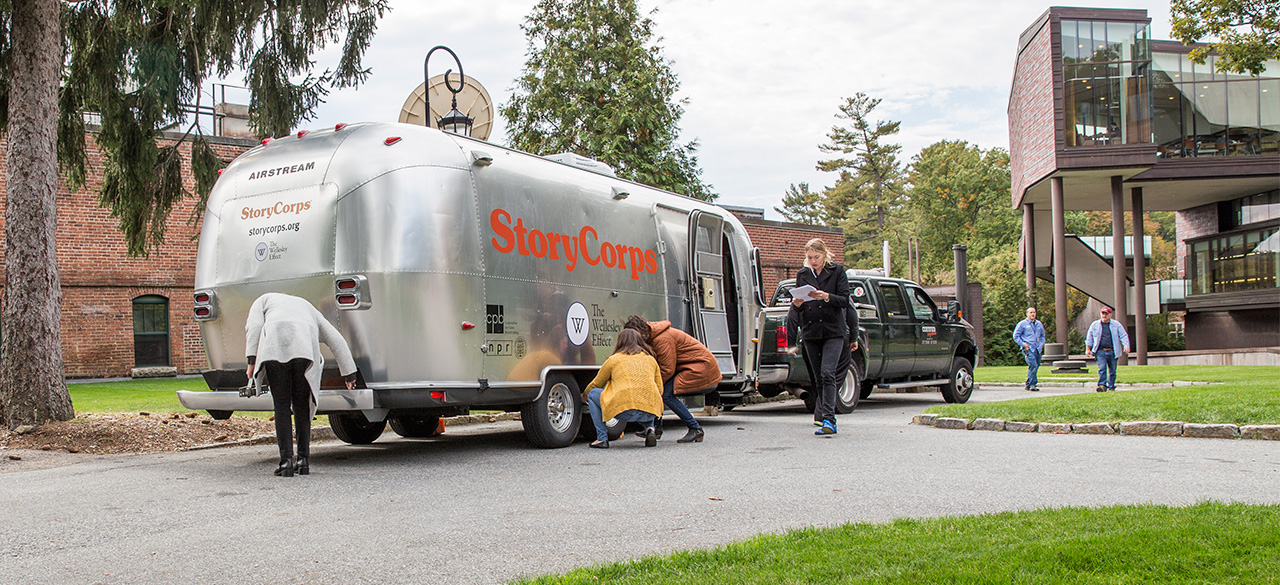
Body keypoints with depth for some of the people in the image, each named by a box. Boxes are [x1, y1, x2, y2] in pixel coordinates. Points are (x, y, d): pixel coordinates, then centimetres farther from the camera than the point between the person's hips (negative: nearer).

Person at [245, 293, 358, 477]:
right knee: (301, 406, 15)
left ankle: (286, 461, -1)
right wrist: (349, 374, 33)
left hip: (275, 348, -2)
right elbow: (337, 341, 32)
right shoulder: (308, 308, 39)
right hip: (305, 349, 2)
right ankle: (303, 459, 12)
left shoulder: (264, 299, 34)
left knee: (282, 406, 5)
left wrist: (252, 360, 5)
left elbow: (253, 326, 12)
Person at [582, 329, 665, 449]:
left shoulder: (614, 359, 12)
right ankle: (650, 428, 12)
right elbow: (659, 390, 25)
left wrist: (584, 396, 45)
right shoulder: (651, 359, 21)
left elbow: (596, 384, 24)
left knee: (593, 394, 20)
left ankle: (602, 438, 10)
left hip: (625, 411, -4)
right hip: (650, 413, 4)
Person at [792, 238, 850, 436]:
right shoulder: (802, 274, 12)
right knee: (819, 378, 6)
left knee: (828, 373, -17)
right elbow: (797, 307, 13)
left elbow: (844, 301, -5)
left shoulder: (837, 271, 2)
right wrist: (796, 303, -11)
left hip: (833, 331, -4)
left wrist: (826, 297, -21)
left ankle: (828, 420, -21)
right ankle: (821, 415, 16)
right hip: (810, 332, 4)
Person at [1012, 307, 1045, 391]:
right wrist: (1023, 344, -9)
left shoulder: (1039, 324, 19)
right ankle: (1032, 384, -15)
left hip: (1038, 349, 6)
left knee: (1036, 366, 5)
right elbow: (1016, 336, 1)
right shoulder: (1022, 324, 2)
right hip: (1028, 349, -6)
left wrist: (1042, 343, 14)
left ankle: (1029, 385, 15)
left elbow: (1042, 335, 32)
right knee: (1033, 365, -19)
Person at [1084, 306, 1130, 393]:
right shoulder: (1095, 325, 11)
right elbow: (1089, 337, 15)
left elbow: (1124, 336, 6)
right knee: (1102, 368, -15)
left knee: (1112, 371, 6)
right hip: (1100, 351, -1)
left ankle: (1111, 387, 16)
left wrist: (1126, 346, -9)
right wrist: (1088, 349, 7)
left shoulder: (1116, 324, 9)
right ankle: (1102, 385, -20)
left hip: (1112, 352, 1)